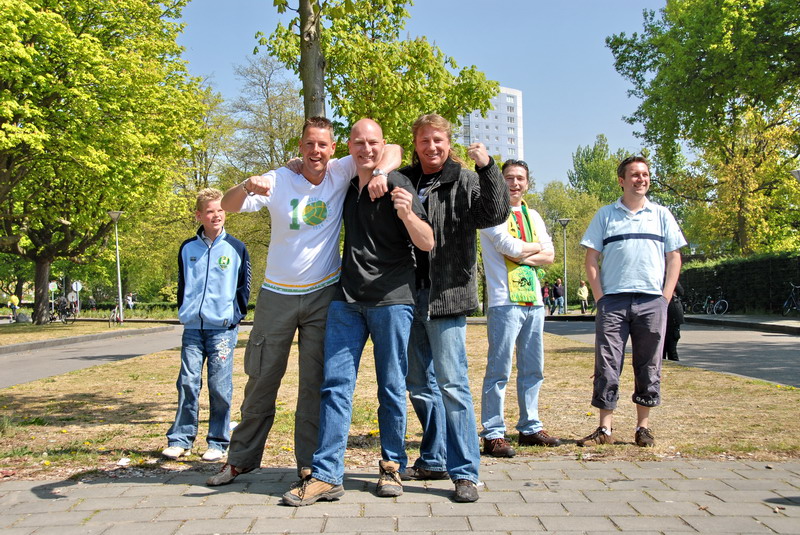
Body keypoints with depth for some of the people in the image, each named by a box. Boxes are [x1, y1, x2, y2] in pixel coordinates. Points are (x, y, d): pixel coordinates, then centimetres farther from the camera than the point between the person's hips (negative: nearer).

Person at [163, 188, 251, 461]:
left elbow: (243, 287, 7)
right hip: (192, 328, 2)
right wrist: (183, 312, 12)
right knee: (187, 382, 1)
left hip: (223, 328, -2)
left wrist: (235, 316, 2)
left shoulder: (236, 248, 3)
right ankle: (180, 439, 11)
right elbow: (181, 285, 19)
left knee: (219, 386, 0)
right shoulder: (187, 248, 10)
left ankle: (218, 442, 9)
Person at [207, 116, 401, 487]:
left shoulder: (342, 173, -5)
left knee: (315, 381, 4)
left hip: (322, 293, -1)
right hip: (277, 293, 1)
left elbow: (393, 149, -8)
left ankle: (310, 462, 16)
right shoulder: (279, 180, -5)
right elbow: (229, 205, -13)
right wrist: (246, 186, -35)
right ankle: (242, 458, 24)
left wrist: (380, 172, -30)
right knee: (261, 379, 10)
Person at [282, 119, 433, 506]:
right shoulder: (345, 186, 13)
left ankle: (391, 467, 18)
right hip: (347, 300, 5)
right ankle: (326, 475, 2)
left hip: (391, 300, -4)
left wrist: (407, 215, -27)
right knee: (336, 383, -1)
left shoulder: (397, 186, -3)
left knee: (392, 388, 4)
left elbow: (428, 244, -11)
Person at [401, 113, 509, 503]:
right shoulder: (404, 181, 12)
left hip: (446, 295, -5)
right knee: (419, 383, 14)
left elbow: (495, 214, -13)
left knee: (451, 383, -6)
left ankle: (465, 472, 4)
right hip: (408, 294, 6)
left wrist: (487, 167, -24)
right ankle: (434, 460, 29)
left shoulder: (464, 181, 0)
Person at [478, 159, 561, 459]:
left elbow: (549, 257, 9)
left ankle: (530, 428, 22)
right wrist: (535, 247, 2)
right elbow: (509, 247, -15)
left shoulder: (533, 216, 19)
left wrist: (520, 254, -7)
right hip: (505, 302, -7)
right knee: (499, 369, -8)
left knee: (533, 369, 12)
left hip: (534, 301, 7)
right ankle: (493, 435, -4)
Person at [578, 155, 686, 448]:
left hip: (652, 302, 1)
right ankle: (604, 429, 6)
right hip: (613, 302, -1)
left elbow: (674, 258, 11)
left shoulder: (661, 215, 13)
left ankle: (643, 427, 17)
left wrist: (666, 296, 0)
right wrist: (599, 297, -4)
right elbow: (591, 259, 6)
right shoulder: (605, 215, 9)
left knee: (649, 367, 6)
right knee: (607, 366, -2)